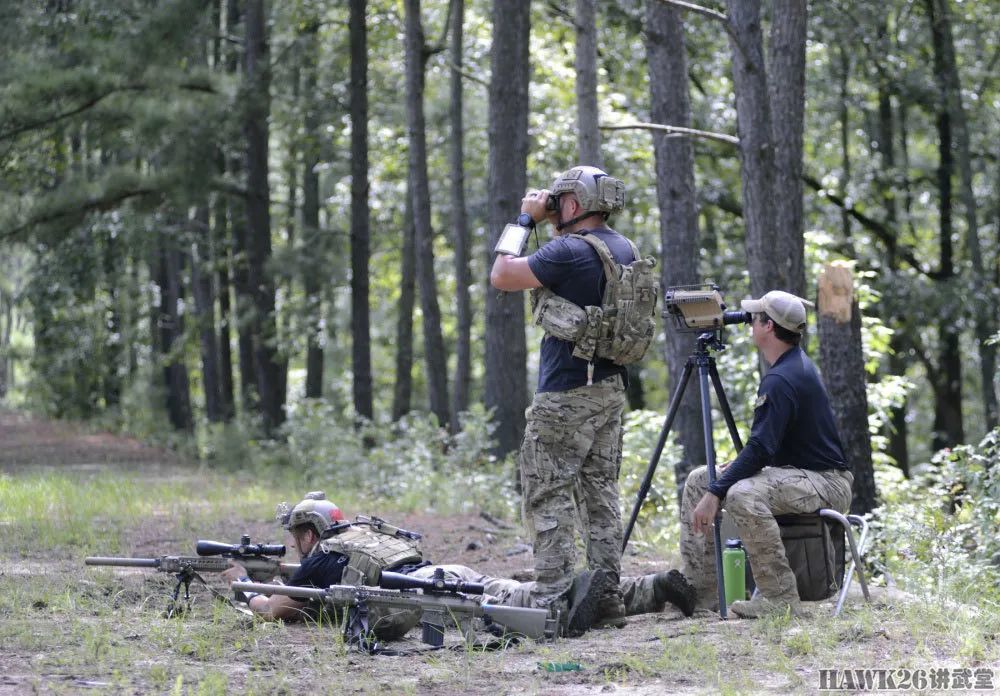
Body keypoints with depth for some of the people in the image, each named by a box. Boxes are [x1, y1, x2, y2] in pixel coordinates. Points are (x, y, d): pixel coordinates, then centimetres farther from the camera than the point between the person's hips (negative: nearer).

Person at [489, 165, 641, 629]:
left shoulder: (568, 252, -16)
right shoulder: (625, 250, 10)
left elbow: (502, 277, -10)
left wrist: (524, 220, -3)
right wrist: (555, 228, 18)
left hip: (566, 394, -8)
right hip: (611, 387, 8)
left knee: (547, 495, -5)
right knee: (600, 493, 11)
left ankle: (552, 602, -9)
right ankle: (607, 598, 10)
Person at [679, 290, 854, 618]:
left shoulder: (781, 380, -21)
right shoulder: (797, 364, 12)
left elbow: (760, 449, -26)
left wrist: (715, 493, -25)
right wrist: (736, 466, 11)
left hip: (825, 481, -11)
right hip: (790, 470, 11)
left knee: (742, 496, -36)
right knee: (698, 479, 6)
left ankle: (780, 598, -27)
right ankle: (700, 590, 6)